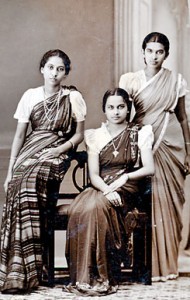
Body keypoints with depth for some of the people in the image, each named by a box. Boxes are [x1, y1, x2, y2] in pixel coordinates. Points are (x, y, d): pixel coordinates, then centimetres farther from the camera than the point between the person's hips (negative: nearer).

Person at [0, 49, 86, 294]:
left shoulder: (73, 97, 4)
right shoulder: (30, 96, 10)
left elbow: (79, 135, 7)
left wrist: (58, 150, -10)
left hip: (58, 154, -3)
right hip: (30, 152, 3)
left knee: (29, 180, -33)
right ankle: (20, 268, -25)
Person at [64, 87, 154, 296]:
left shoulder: (139, 134, 8)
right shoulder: (95, 136, 12)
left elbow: (149, 169, 0)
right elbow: (93, 175, 3)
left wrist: (125, 176, -17)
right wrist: (107, 190, -17)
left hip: (126, 190, -2)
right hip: (100, 187, 2)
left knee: (96, 207, -36)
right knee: (78, 209, -33)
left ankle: (100, 278, -33)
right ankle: (84, 277, -31)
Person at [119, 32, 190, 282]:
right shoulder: (130, 80, 3)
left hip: (170, 147, 1)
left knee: (168, 203, 0)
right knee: (148, 204, -6)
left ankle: (167, 264, 10)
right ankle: (150, 264, 1)